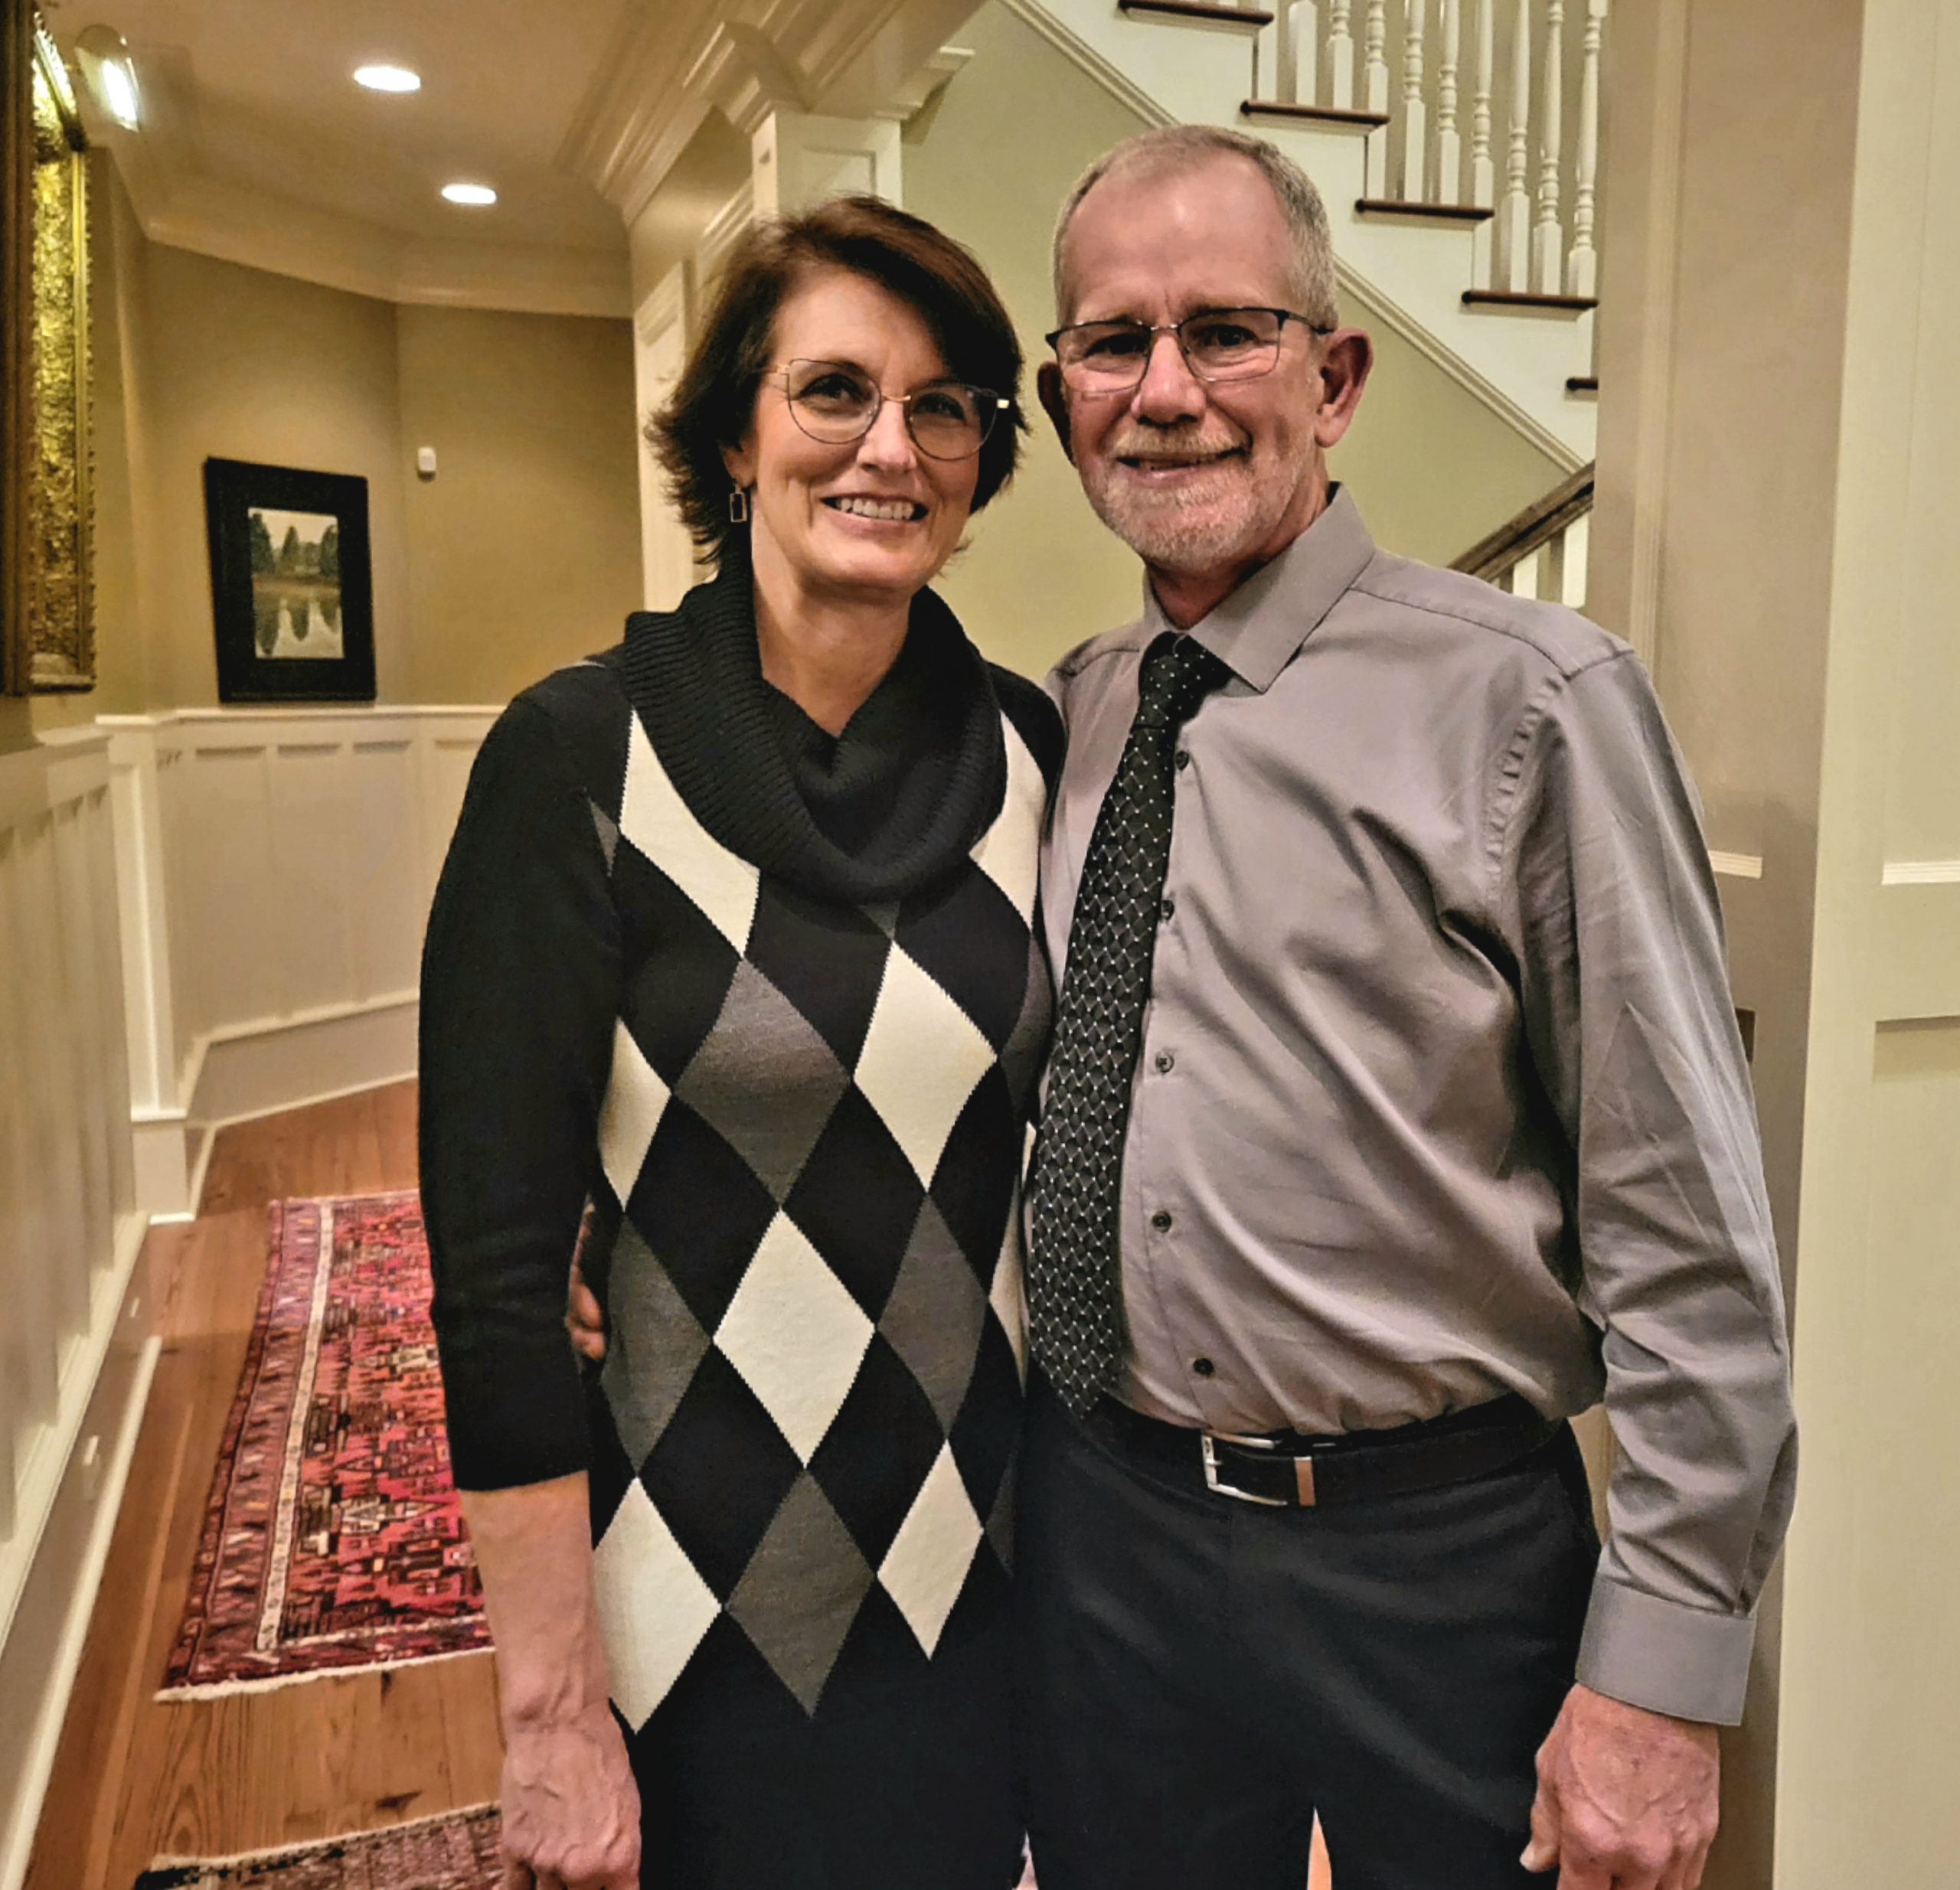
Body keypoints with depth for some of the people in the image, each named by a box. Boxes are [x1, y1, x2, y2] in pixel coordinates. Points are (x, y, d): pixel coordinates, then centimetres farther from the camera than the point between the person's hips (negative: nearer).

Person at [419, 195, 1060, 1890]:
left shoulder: (1027, 748, -3)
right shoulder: (583, 760, -15)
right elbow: (497, 1266, -15)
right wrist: (554, 1722, -13)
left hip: (993, 1582, 4)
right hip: (708, 1619, -4)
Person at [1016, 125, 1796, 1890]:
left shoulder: (1529, 703, -14)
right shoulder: (1054, 720, 3)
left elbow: (1688, 1240, -12)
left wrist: (1664, 1673, -11)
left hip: (1434, 1545, -4)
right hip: (1096, 1525, 5)